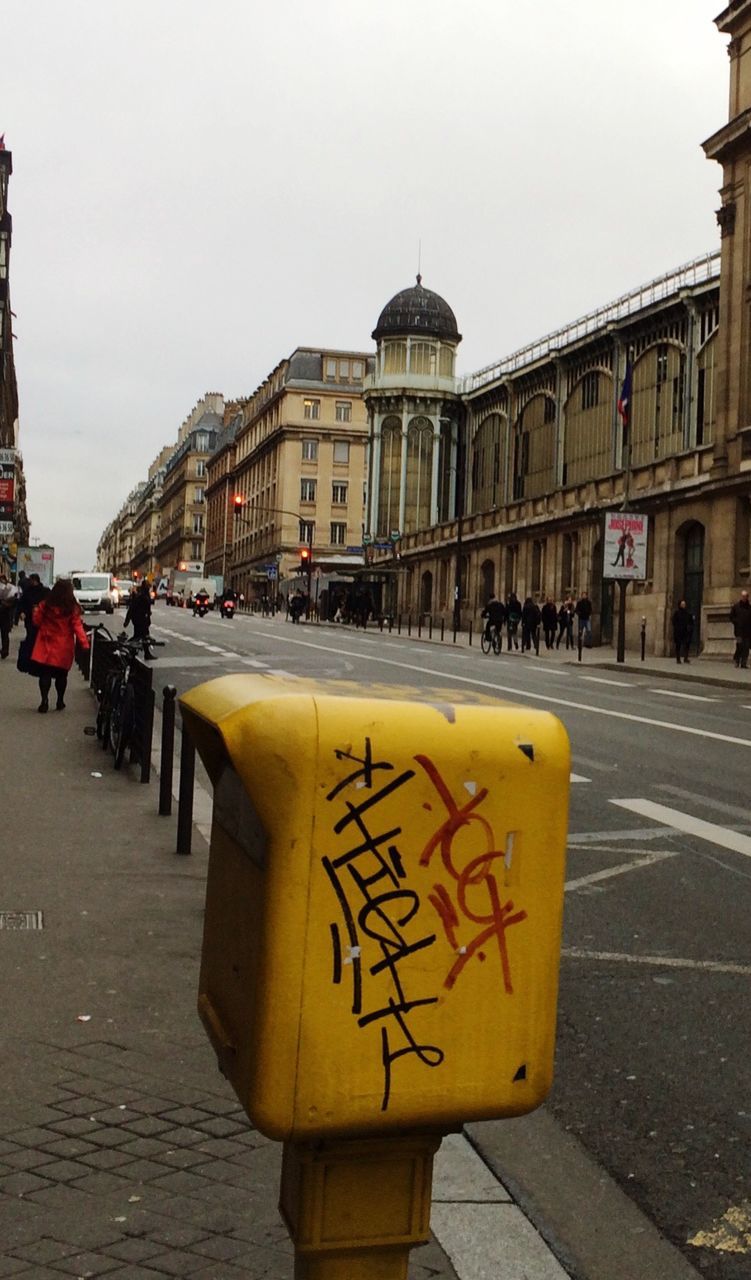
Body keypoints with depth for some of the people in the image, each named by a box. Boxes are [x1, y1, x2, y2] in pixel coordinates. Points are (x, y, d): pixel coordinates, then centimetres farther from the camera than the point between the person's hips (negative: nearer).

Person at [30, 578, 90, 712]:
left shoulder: (45, 605, -6)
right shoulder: (73, 609, -10)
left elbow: (36, 621, 4)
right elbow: (78, 627, -13)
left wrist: (36, 611, 23)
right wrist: (85, 643, -12)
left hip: (46, 645, 0)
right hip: (64, 647, 0)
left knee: (45, 673, 2)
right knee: (61, 675, 13)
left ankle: (44, 701, -9)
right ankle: (60, 702, 20)